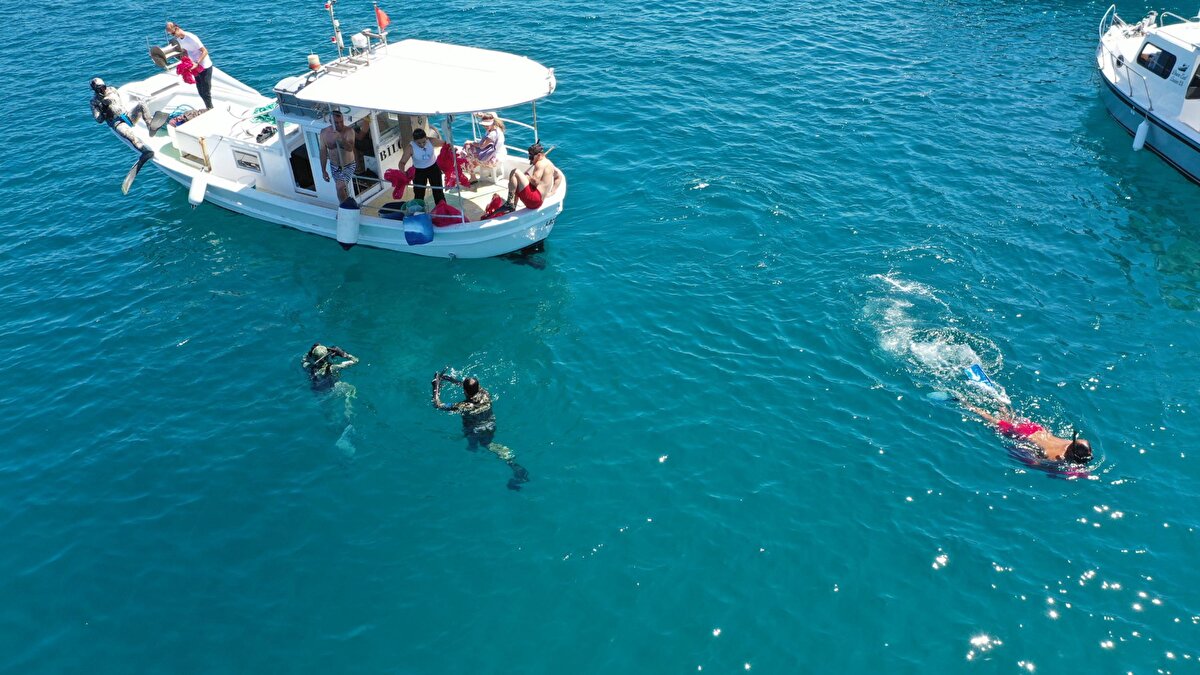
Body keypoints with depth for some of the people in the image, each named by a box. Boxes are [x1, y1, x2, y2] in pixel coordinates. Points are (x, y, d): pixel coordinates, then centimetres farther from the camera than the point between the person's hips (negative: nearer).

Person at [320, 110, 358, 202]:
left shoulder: (349, 131, -19)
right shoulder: (324, 132, -10)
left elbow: (350, 148, -33)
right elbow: (323, 152, -1)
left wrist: (341, 139, -52)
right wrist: (323, 170, 2)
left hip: (348, 166, -4)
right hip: (334, 167, 4)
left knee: (340, 187, -20)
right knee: (343, 188, 17)